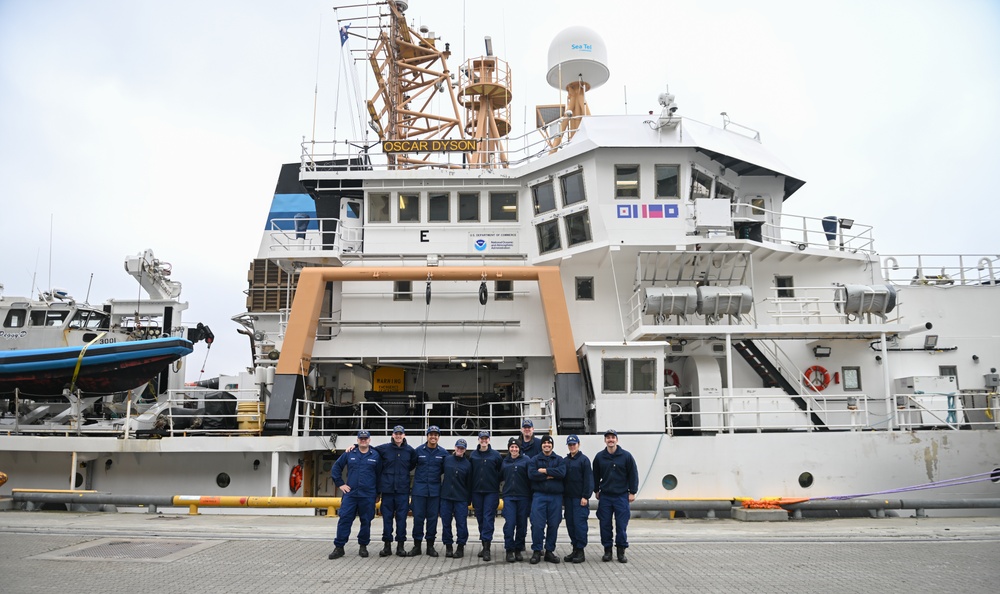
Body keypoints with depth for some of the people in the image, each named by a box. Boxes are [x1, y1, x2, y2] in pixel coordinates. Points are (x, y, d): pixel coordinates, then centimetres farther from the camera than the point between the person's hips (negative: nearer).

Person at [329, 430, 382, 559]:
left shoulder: (375, 455, 3)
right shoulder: (349, 454, 6)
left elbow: (380, 475, 7)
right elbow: (336, 468, 13)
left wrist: (377, 493, 6)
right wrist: (340, 484, 6)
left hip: (368, 495, -1)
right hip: (350, 493, 1)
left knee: (366, 521, 5)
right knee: (344, 519, -4)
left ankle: (363, 546, 19)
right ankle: (339, 547, 3)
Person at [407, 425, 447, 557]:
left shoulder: (443, 453, 3)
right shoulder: (418, 450, 0)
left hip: (435, 490, 1)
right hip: (419, 489, -1)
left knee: (432, 517, 6)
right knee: (418, 517, 1)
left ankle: (430, 545, 16)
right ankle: (417, 545, 11)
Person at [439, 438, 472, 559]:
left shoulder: (467, 464, 2)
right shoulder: (447, 460, 4)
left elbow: (469, 484, 4)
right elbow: (439, 472, 14)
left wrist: (469, 500, 3)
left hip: (461, 499, -2)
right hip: (446, 496, 2)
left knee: (461, 523, -2)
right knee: (446, 523, 6)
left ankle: (461, 547, 8)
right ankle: (448, 546, 17)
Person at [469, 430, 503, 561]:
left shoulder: (495, 455, -1)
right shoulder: (473, 455, 7)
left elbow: (501, 472, 5)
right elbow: (469, 472, 11)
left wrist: (495, 482, 0)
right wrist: (471, 487, 7)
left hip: (491, 492, -3)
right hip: (477, 491, 3)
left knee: (488, 518, -7)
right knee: (480, 518, 9)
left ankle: (486, 549, -7)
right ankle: (484, 545, 19)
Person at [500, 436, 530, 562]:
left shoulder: (525, 461, 3)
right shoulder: (505, 462, 13)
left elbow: (530, 478, -2)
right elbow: (500, 477, 22)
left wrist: (531, 496, -7)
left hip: (523, 496, -1)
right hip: (509, 496, 1)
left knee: (522, 524, 4)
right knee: (509, 523, -8)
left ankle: (518, 550, 16)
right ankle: (509, 550, -1)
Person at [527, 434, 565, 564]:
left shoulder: (559, 460, 11)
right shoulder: (534, 460, 9)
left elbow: (562, 473, -9)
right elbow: (531, 474, -9)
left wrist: (545, 471, -9)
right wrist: (549, 476, -11)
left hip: (556, 496, 1)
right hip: (539, 495, -1)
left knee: (553, 525, 4)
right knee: (537, 524, -7)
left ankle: (549, 551, 16)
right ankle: (536, 551, 3)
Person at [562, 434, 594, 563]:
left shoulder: (584, 459, -4)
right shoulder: (565, 460, 14)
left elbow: (588, 479, -8)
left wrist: (585, 496, -14)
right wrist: (562, 498, 12)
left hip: (580, 498, -6)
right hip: (568, 497, 6)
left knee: (579, 523, -7)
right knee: (570, 523, 7)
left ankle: (580, 551, 0)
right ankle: (575, 549, 15)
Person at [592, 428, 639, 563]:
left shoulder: (626, 456, -2)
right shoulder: (599, 457, 4)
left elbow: (633, 475, 1)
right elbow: (596, 475, 14)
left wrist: (632, 492, -1)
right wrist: (596, 490, 13)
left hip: (622, 496, -2)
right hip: (605, 496, 2)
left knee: (621, 525, 0)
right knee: (605, 524, 4)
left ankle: (621, 551, 12)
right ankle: (607, 550, 15)